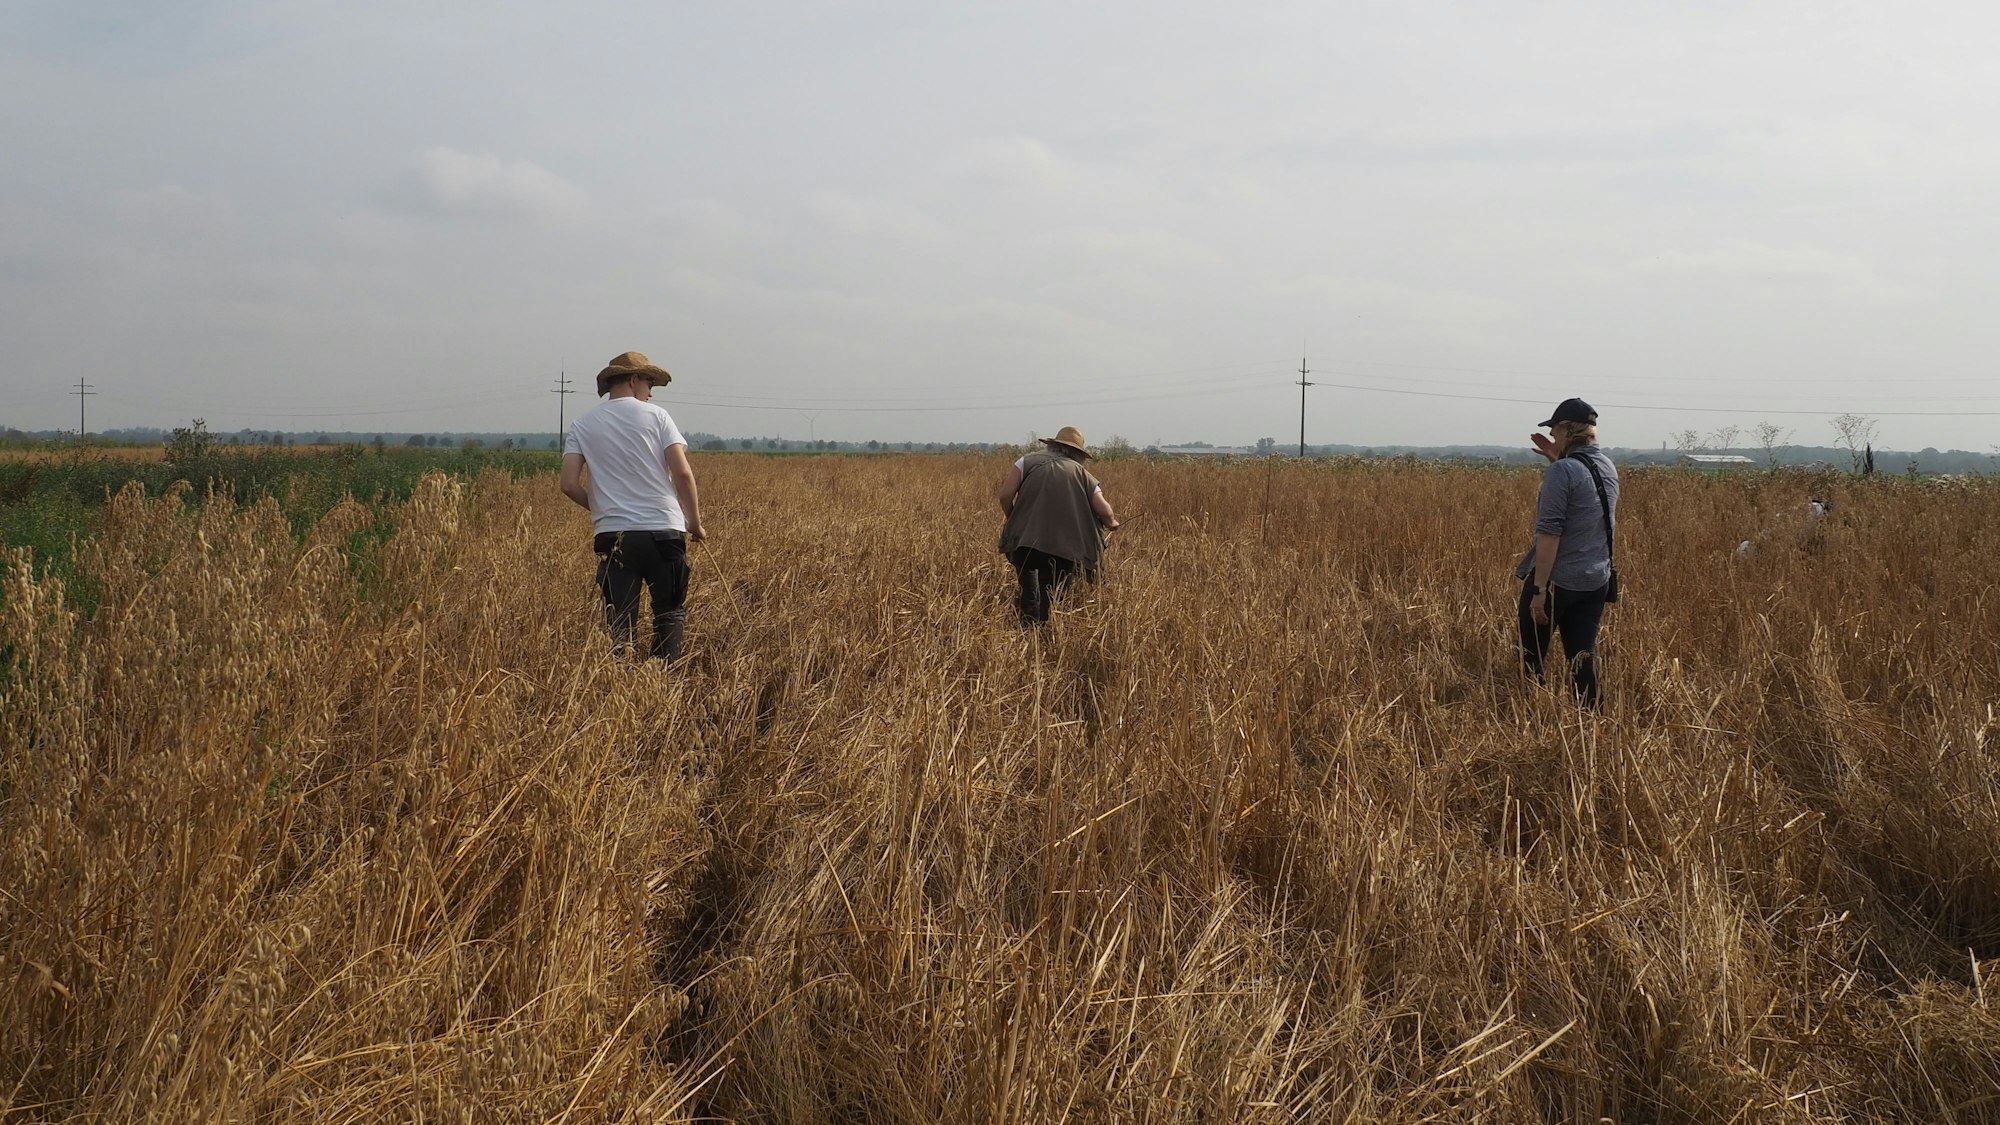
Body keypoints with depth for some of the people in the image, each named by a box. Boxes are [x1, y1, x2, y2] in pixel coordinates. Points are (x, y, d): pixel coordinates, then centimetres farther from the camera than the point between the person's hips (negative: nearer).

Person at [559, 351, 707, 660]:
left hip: (614, 535, 2)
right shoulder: (656, 416, 2)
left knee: (620, 623, 5)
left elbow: (569, 485, 0)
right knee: (671, 612, 13)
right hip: (664, 531, -1)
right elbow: (683, 472, -7)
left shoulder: (583, 425, 8)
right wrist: (695, 522, 4)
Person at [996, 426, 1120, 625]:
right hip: (1063, 550, 1)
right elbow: (1104, 512, 6)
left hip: (1024, 542, -1)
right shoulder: (1082, 474, 14)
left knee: (1029, 600, 13)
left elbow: (1005, 496, 0)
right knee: (1051, 605, 11)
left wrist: (1014, 523, 18)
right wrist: (1111, 524, 29)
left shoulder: (1028, 461, 10)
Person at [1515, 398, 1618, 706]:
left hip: (1557, 580, -7)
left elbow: (1549, 533, -21)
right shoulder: (1608, 467, 7)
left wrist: (1539, 590, -20)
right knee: (1583, 655, 9)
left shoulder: (1562, 471, -17)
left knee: (1532, 655, 8)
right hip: (1596, 581, 7)